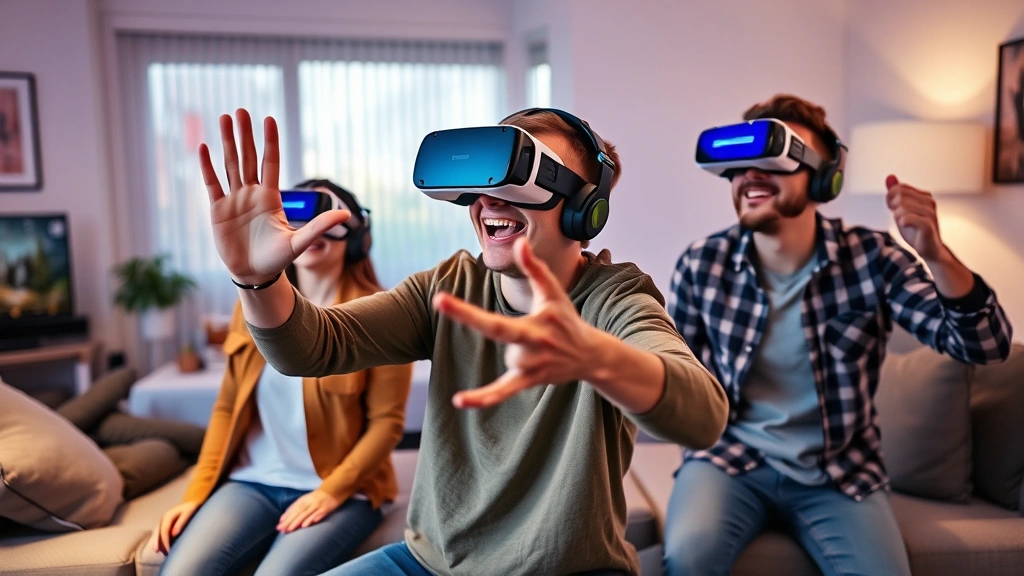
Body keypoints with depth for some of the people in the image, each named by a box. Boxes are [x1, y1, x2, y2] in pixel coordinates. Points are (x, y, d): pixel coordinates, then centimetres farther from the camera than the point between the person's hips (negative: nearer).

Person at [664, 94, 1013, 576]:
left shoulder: (872, 258, -7)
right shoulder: (701, 264, -7)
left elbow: (985, 347, -12)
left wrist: (936, 255, -29)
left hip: (839, 472, 2)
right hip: (731, 460, -1)